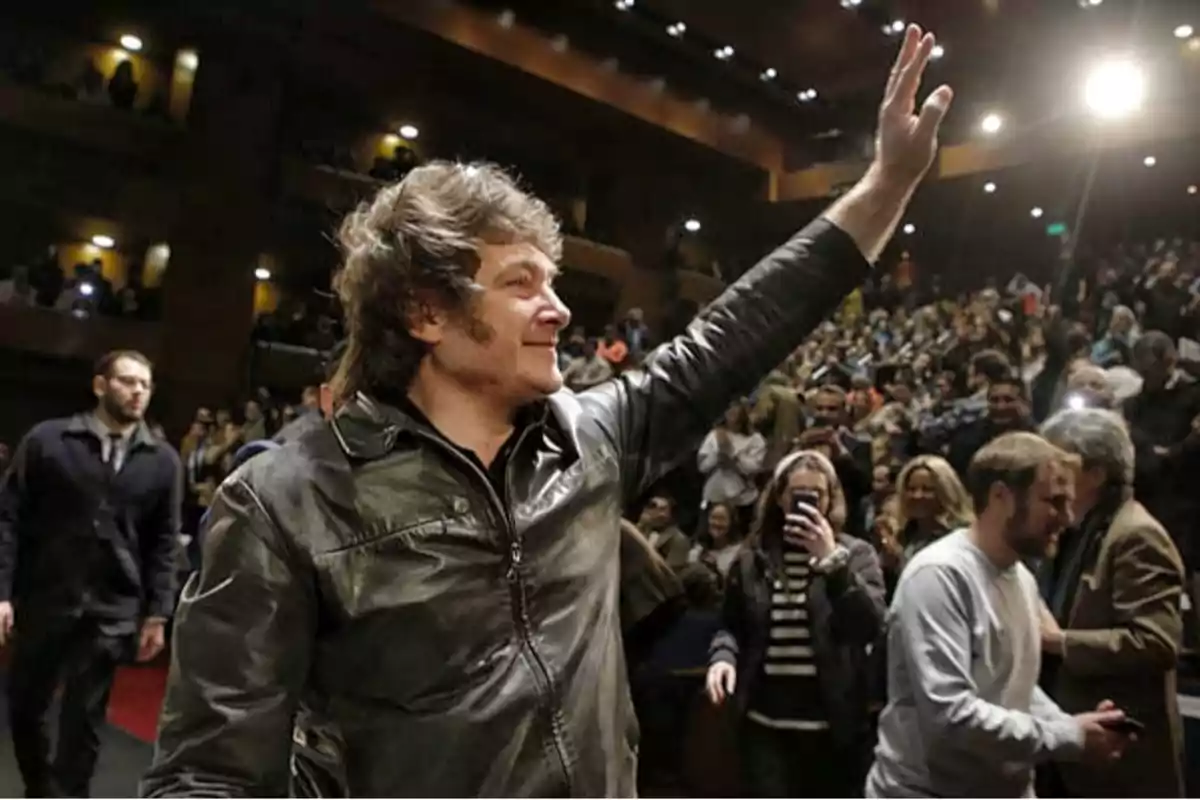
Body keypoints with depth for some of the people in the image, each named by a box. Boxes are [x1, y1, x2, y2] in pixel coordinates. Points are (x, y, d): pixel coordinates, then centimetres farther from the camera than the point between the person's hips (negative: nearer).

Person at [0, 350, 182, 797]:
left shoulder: (163, 462, 2)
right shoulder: (46, 440, -2)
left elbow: (164, 543, 4)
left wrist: (157, 613, 0)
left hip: (112, 612, 0)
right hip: (43, 601, 1)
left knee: (83, 720, 5)